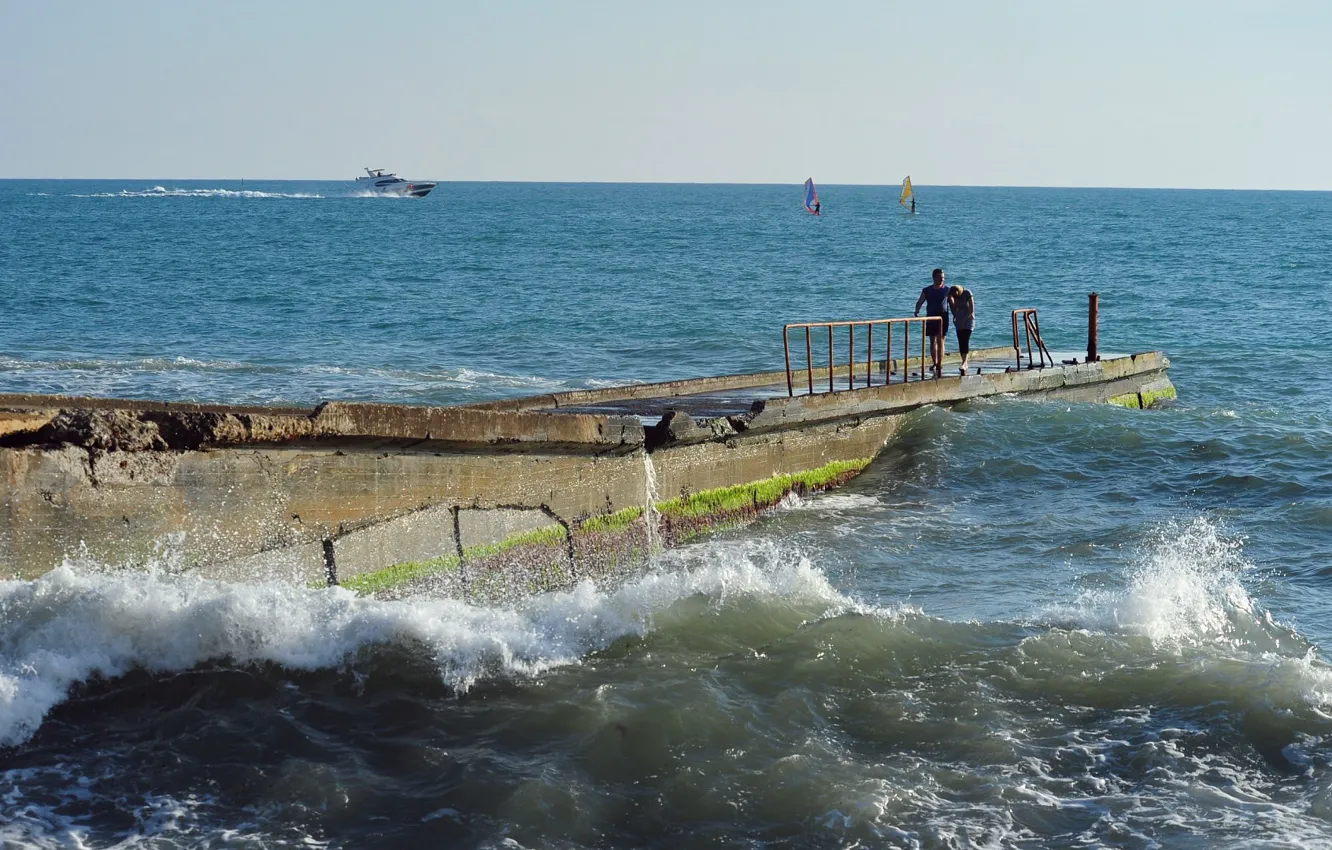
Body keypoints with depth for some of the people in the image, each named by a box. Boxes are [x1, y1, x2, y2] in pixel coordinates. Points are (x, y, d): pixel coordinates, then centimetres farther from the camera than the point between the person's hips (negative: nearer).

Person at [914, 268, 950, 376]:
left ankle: (940, 365, -1)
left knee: (940, 342, -3)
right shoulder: (926, 291, 4)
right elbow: (919, 302, 7)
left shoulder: (946, 290, 3)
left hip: (943, 318, -1)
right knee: (933, 342, 3)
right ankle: (935, 364, 14)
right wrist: (917, 311, -12)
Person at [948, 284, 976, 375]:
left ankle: (964, 362, -26)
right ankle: (964, 364, 4)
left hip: (968, 320, -5)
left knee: (965, 340, -17)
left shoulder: (967, 293, -13)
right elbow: (954, 310, 4)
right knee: (960, 342, 0)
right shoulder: (953, 296, 1)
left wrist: (964, 320, -14)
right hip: (959, 321, 5)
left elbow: (972, 309, -14)